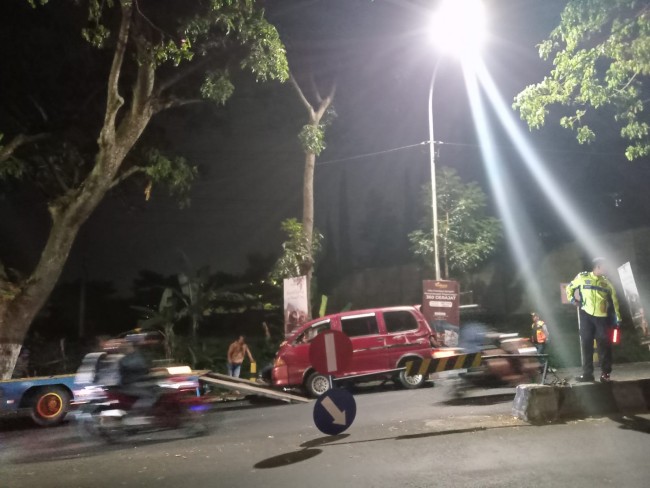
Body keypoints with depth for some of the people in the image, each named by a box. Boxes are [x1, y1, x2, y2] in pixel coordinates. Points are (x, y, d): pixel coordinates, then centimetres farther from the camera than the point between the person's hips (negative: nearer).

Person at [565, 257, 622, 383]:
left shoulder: (606, 282, 11)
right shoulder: (582, 277, 4)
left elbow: (614, 300, 13)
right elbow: (569, 288, 18)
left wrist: (617, 318, 8)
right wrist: (572, 299, 1)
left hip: (602, 317, 1)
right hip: (586, 316, -1)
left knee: (604, 344, 0)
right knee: (586, 344, 1)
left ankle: (605, 373, 7)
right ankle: (587, 373, 6)